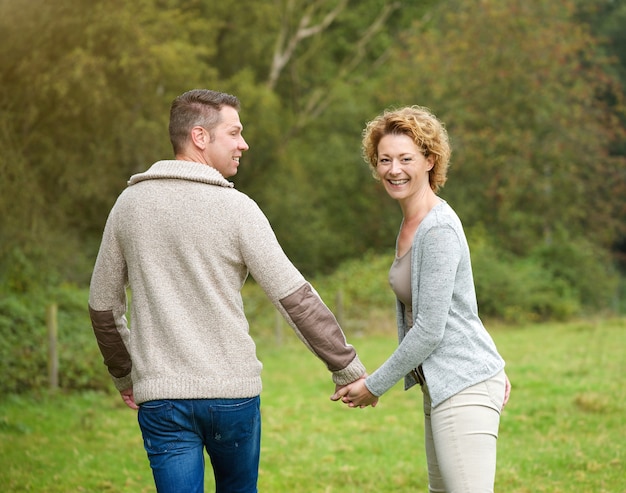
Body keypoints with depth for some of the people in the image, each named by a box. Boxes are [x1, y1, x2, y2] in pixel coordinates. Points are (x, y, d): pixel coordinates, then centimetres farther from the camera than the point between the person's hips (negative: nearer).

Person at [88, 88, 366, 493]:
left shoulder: (130, 204, 5)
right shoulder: (236, 208, -7)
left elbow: (103, 305, 11)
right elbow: (295, 297, -9)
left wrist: (123, 375, 25)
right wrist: (348, 367, -2)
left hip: (161, 398, 2)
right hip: (233, 391, -2)